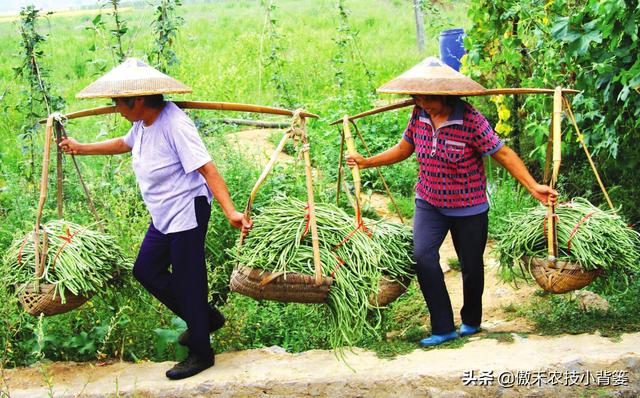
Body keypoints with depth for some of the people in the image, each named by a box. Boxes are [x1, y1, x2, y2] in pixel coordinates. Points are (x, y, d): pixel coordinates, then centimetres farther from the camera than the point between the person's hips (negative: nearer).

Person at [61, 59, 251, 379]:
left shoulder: (174, 124, -23)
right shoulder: (143, 123, 6)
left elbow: (206, 168, -30)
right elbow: (124, 144, 29)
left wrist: (230, 210, -38)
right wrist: (81, 148, 34)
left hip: (186, 211, -10)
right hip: (163, 216, 10)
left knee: (187, 281, -1)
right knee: (145, 270, 16)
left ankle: (201, 354, 15)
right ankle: (207, 318, 28)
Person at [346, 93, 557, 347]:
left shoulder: (471, 120, -20)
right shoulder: (419, 114, -5)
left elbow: (503, 154, -17)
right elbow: (403, 149, 10)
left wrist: (533, 187, -25)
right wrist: (366, 162, 5)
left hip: (469, 208, -3)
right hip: (429, 203, 3)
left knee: (471, 266, 10)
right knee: (422, 256, -17)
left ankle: (471, 322, 37)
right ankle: (443, 328, -8)